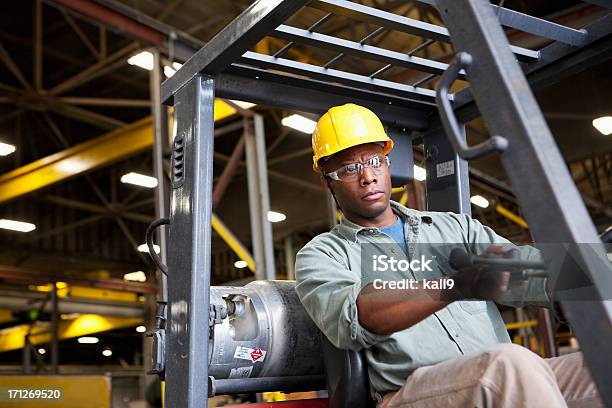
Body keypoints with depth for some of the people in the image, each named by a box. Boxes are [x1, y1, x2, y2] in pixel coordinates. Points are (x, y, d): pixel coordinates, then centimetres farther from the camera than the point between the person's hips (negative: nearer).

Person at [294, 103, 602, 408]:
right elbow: (351, 318, -13)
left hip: (506, 381, 5)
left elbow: (528, 271, 10)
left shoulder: (454, 226, 22)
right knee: (510, 363, -34)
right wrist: (459, 285, -28)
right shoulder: (321, 254, 9)